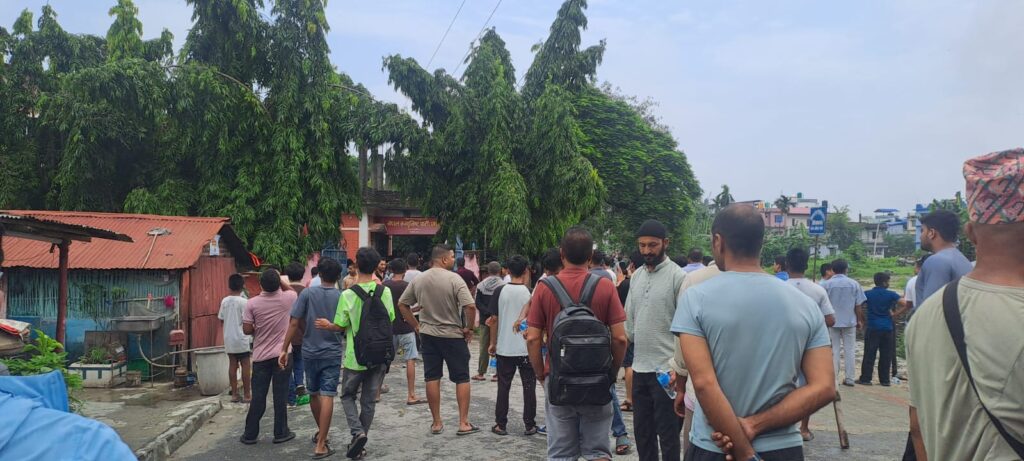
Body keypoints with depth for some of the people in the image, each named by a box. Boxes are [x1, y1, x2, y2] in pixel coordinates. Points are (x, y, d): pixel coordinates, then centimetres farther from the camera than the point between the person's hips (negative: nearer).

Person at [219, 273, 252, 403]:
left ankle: (234, 394, 14)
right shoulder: (243, 301, -13)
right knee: (246, 366, 1)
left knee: (232, 365, 10)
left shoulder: (224, 301, 3)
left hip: (229, 339, 5)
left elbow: (221, 321, 8)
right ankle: (247, 395, 4)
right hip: (242, 339, -5)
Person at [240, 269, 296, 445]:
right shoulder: (287, 299, -8)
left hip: (261, 356, 1)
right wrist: (280, 280, 9)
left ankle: (250, 434, 15)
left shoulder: (252, 303, -9)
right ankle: (280, 433, 11)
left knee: (258, 396, 8)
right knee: (280, 395, 5)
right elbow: (291, 291, 17)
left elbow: (247, 330, -7)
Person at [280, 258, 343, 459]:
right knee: (327, 397, -2)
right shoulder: (342, 297, -4)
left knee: (314, 394, 19)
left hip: (309, 352, 2)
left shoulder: (307, 293, -4)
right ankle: (321, 445, -5)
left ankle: (320, 432, 37)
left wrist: (284, 349, -2)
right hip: (332, 353, -2)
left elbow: (294, 324, -7)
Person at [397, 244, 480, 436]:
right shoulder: (454, 279, -15)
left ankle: (436, 423, 16)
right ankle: (464, 423, 7)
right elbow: (470, 306, -24)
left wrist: (416, 325, 11)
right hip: (453, 335, -4)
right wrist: (469, 329, -10)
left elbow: (402, 304, 8)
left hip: (428, 334, 5)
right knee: (462, 378, 6)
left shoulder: (418, 280, 2)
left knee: (432, 378, 10)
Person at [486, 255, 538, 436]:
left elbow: (494, 319, -2)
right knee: (529, 387, 9)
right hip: (527, 347, 0)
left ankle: (501, 425, 14)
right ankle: (529, 425, 13)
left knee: (503, 387, 9)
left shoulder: (500, 291, -6)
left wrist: (493, 343, 8)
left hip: (505, 348, 1)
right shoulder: (530, 292, -7)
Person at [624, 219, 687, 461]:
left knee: (667, 433, 4)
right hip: (639, 368, 6)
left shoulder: (678, 276, -11)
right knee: (642, 431, 16)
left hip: (665, 370, -6)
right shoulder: (636, 275, 10)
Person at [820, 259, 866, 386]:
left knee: (833, 351, 6)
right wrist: (858, 320, 12)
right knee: (849, 350, 9)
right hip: (849, 322, 1)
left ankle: (833, 378, 6)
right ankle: (849, 378, 12)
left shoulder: (826, 284, -6)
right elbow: (858, 305, 0)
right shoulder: (854, 284, -2)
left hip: (832, 322, -1)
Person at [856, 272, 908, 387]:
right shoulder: (891, 294, -1)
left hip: (872, 327, -1)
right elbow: (904, 304, -10)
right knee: (886, 355, 8)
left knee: (869, 354, 1)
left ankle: (865, 378, 0)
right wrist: (895, 314, 1)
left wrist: (862, 321, 7)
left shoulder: (867, 294, 0)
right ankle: (885, 380, 11)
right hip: (887, 328, 1)